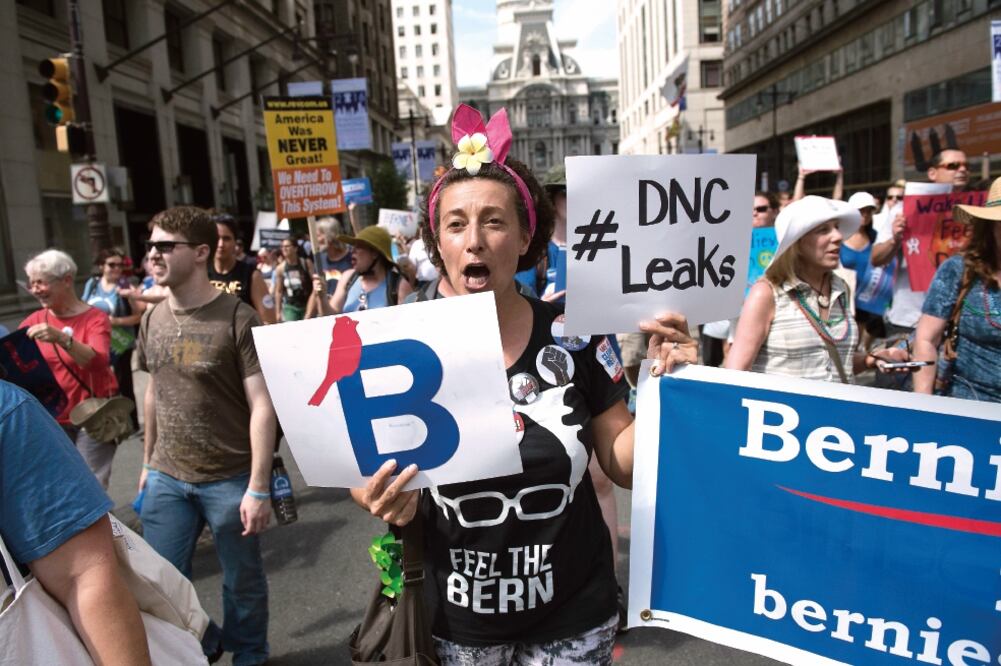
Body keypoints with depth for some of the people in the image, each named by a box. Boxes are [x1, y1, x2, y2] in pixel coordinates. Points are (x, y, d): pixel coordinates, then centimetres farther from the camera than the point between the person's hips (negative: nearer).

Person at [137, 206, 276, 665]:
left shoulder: (238, 319, -14)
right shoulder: (152, 321, 4)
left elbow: (262, 406, -15)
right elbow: (154, 394, 15)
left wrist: (258, 488, -17)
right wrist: (148, 462, 17)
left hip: (230, 480, -5)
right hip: (166, 479, 5)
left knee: (242, 581, 12)